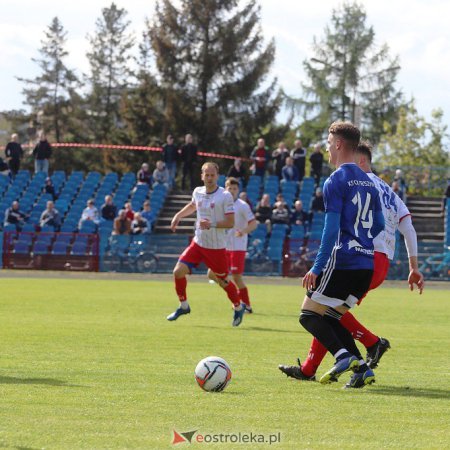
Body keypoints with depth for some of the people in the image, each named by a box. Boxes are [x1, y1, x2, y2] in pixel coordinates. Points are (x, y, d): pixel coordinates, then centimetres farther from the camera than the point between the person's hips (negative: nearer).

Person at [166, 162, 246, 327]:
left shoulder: (225, 196, -14)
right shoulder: (197, 192, 3)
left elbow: (230, 223, -16)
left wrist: (211, 224, -27)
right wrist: (178, 216, 17)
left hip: (216, 247, -4)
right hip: (198, 243, 5)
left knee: (223, 281, 5)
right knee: (178, 271, -8)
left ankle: (238, 307, 31)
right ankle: (183, 306, 12)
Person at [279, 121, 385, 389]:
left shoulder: (336, 181, -9)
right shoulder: (368, 182, 16)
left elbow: (331, 228, -15)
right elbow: (379, 225, 21)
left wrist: (317, 268, -15)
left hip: (341, 263, -8)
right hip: (366, 266, 8)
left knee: (309, 315, 0)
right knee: (329, 318, 16)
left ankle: (344, 357, -20)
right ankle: (361, 369, 1)